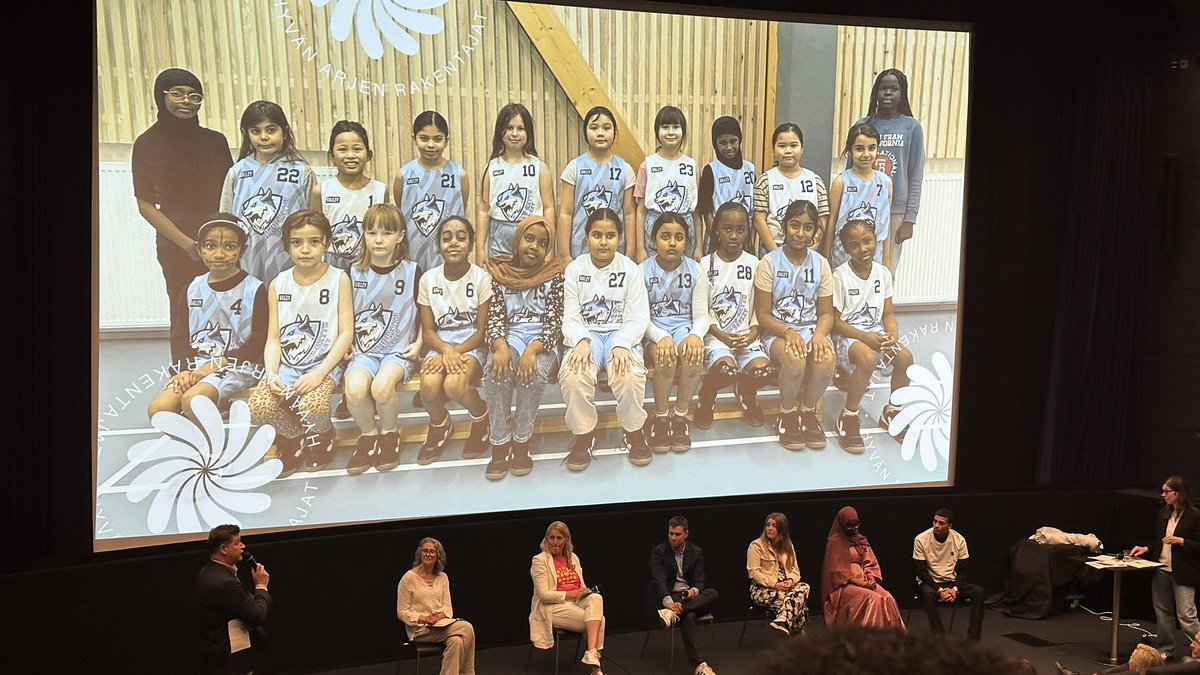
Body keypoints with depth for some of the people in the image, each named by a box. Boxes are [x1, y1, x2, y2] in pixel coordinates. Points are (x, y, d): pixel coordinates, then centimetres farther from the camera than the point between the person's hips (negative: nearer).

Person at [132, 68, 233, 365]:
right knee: (185, 315, -3)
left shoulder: (215, 141, 9)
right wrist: (187, 244, -9)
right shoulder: (148, 144, 2)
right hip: (176, 246, -2)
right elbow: (145, 205, 0)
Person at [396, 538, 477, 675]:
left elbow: (447, 607, 11)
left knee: (456, 641, -31)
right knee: (466, 628, -27)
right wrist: (423, 619, -18)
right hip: (419, 630, -5)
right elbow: (402, 612, -5)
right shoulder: (409, 578, -5)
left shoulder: (442, 577, 11)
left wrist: (440, 616, -12)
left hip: (441, 623, 5)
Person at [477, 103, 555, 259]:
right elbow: (483, 209, 5)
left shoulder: (539, 167, 1)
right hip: (499, 241, 1)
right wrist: (480, 248, 1)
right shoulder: (492, 167, 4)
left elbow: (548, 208, 1)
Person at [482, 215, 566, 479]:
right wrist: (500, 347, -21)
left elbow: (554, 322, -6)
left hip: (542, 341, -1)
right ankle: (499, 445, -25)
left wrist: (532, 351, -25)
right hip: (510, 337, 1)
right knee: (498, 368, -33)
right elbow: (495, 318, 1)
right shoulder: (501, 273, 7)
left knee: (534, 371, -35)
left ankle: (521, 443, -20)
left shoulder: (555, 275, 1)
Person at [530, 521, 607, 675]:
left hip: (576, 601, 5)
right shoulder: (539, 561, -2)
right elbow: (543, 595, -10)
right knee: (598, 619, -26)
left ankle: (592, 655, -39)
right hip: (553, 607, -5)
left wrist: (585, 591, -6)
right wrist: (570, 594, -17)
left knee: (596, 598, -31)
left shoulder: (573, 558, 16)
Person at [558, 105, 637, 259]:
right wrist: (565, 255, -4)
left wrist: (630, 254, 0)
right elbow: (565, 213, 0)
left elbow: (629, 214, 4)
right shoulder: (574, 167, 1)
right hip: (580, 250, -1)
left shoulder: (624, 169, 4)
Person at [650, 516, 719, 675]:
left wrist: (694, 591, -21)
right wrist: (668, 601, -35)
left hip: (691, 596, 4)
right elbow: (659, 580, -15)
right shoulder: (658, 552, -1)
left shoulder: (696, 552, 11)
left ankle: (672, 613, -42)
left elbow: (699, 580, 6)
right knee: (688, 616, -36)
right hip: (669, 597, -4)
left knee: (712, 593, -29)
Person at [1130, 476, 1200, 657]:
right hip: (1161, 570, 7)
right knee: (1162, 612, 14)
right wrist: (1146, 549, 4)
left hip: (1183, 573, -7)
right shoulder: (1164, 514, 10)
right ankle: (1165, 651, 24)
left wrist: (1181, 541, -20)